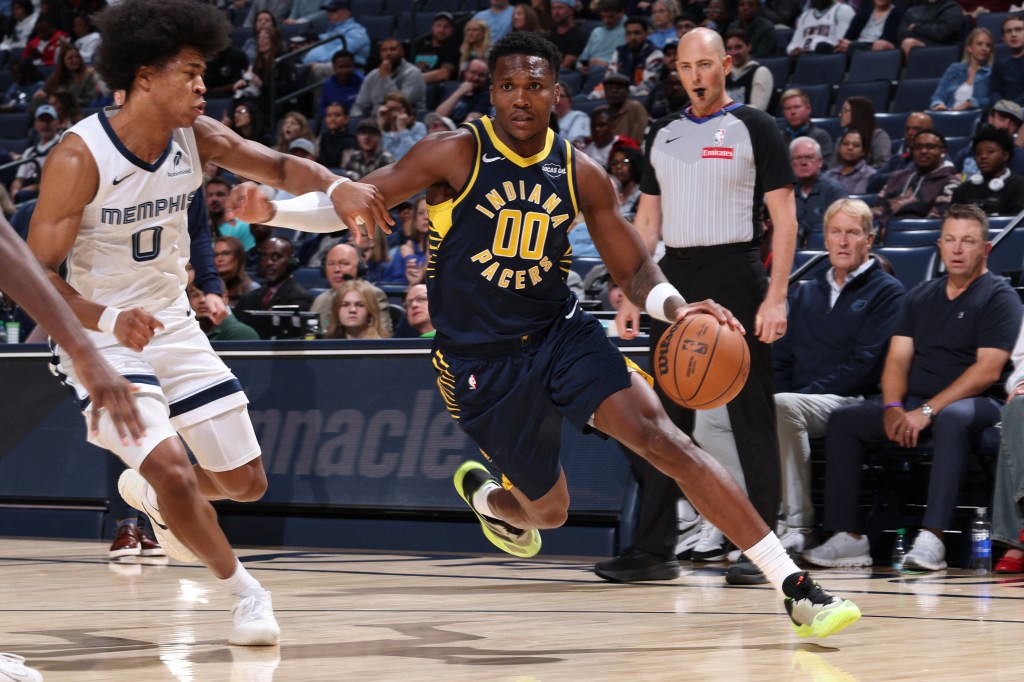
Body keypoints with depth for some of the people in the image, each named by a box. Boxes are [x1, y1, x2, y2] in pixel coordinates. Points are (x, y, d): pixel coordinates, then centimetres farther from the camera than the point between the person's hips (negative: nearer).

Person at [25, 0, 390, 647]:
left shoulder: (194, 135, -7)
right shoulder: (80, 157, -25)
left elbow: (278, 166, -6)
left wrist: (336, 186, -30)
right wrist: (111, 319, -42)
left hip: (173, 325, 6)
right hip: (100, 336, -6)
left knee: (245, 482, 8)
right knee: (173, 467, -24)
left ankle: (148, 494, 41)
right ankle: (244, 590, 1)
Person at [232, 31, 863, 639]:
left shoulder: (581, 175, -2)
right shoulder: (458, 154, -11)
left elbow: (633, 270, 4)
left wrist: (676, 306, -18)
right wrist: (273, 211, -25)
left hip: (562, 332, 2)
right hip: (480, 358, -2)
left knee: (664, 437, -19)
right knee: (549, 512, 7)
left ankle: (796, 588, -21)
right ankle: (484, 495, 48)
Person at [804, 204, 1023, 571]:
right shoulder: (920, 296, 17)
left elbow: (988, 370, -14)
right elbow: (898, 358, 12)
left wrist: (927, 411, -20)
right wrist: (893, 407, -10)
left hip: (974, 403, -6)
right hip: (914, 403, 7)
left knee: (952, 418, -40)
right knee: (844, 420, -10)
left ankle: (931, 539, -46)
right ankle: (848, 537, -16)